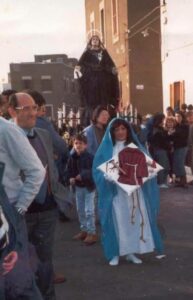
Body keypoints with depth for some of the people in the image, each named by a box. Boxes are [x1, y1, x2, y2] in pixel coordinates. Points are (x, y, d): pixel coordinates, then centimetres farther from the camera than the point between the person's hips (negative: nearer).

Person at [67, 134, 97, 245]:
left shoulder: (90, 157, -17)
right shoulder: (72, 157, -1)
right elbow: (70, 170, 10)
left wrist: (83, 175, -30)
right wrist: (71, 178, -8)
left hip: (89, 186, -6)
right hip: (78, 187, 6)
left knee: (89, 210, -5)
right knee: (80, 210, 15)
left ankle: (92, 233, 6)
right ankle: (84, 230, 29)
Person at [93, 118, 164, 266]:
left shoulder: (135, 146, 8)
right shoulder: (106, 148, 1)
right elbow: (97, 169, -2)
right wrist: (108, 176, -21)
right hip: (115, 191, -3)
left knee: (135, 220, 5)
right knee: (118, 221, -1)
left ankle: (131, 252, 17)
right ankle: (115, 254, 10)